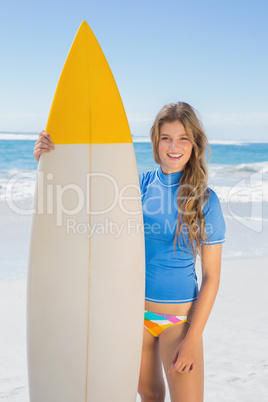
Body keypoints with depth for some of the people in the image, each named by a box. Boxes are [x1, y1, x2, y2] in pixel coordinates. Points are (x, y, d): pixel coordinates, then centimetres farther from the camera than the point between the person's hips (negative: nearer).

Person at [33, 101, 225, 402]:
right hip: (136, 311, 3)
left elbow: (211, 277, -10)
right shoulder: (140, 185, -3)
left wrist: (192, 340, -13)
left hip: (179, 319, -3)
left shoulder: (206, 200, -12)